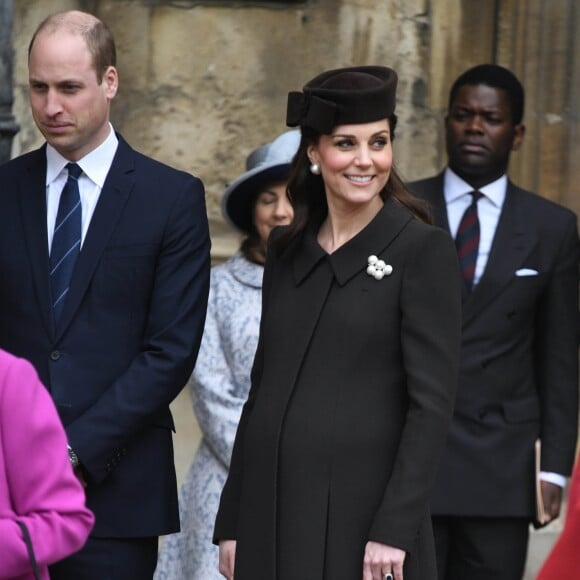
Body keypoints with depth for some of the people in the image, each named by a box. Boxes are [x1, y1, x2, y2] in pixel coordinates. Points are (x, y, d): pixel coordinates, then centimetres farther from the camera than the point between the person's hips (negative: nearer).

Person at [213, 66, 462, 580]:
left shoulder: (424, 250, -5)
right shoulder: (287, 251, 12)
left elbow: (432, 402, -10)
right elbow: (261, 388, 14)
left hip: (361, 513, -5)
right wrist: (232, 522, 11)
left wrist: (394, 529, -17)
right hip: (272, 510, 5)